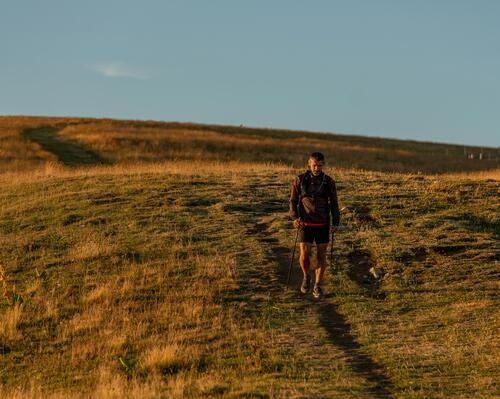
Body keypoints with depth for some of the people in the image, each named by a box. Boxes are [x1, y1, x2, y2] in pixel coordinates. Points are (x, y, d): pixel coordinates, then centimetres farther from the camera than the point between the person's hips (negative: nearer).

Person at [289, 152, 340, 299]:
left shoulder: (329, 182, -4)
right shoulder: (300, 180, -5)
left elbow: (334, 204, 2)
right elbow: (293, 201, 1)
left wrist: (335, 224, -11)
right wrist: (294, 218, -17)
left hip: (322, 224, 1)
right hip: (306, 223, -1)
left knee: (321, 255, 1)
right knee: (304, 254, -8)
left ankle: (317, 287, 13)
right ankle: (306, 277, 22)